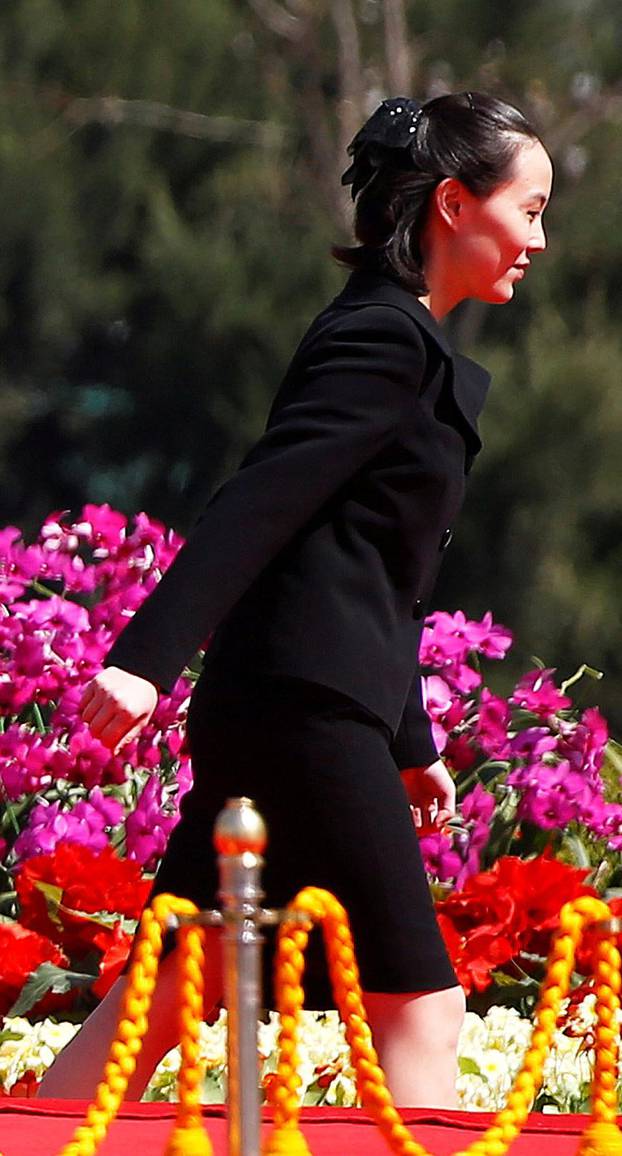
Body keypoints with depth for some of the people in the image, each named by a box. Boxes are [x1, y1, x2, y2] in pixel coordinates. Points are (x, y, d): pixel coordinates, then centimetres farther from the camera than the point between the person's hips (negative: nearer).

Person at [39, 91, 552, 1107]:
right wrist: (145, 659, -27)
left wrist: (410, 746, 29)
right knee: (418, 1013, -8)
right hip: (308, 713, -10)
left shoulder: (406, 345, 21)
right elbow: (259, 504, -20)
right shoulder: (384, 339, -10)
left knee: (167, 998, 8)